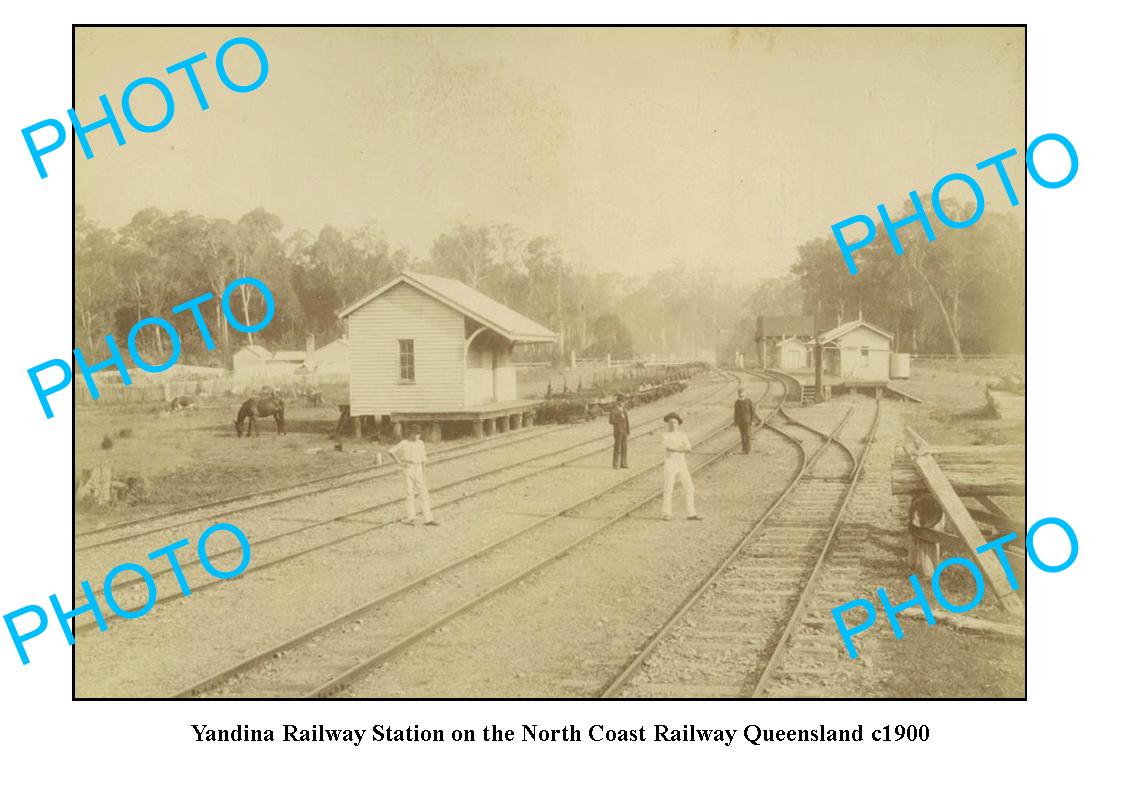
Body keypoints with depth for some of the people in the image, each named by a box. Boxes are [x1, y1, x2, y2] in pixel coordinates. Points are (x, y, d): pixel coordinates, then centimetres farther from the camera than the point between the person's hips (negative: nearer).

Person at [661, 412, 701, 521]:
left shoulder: (683, 435, 10)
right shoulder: (665, 435, 2)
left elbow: (688, 448, -6)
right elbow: (667, 447, -17)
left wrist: (674, 448, -18)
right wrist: (681, 446, -13)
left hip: (682, 464, 4)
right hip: (670, 464, -4)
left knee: (689, 488, -1)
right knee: (668, 490, -6)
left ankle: (691, 514, 3)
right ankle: (666, 514, 1)